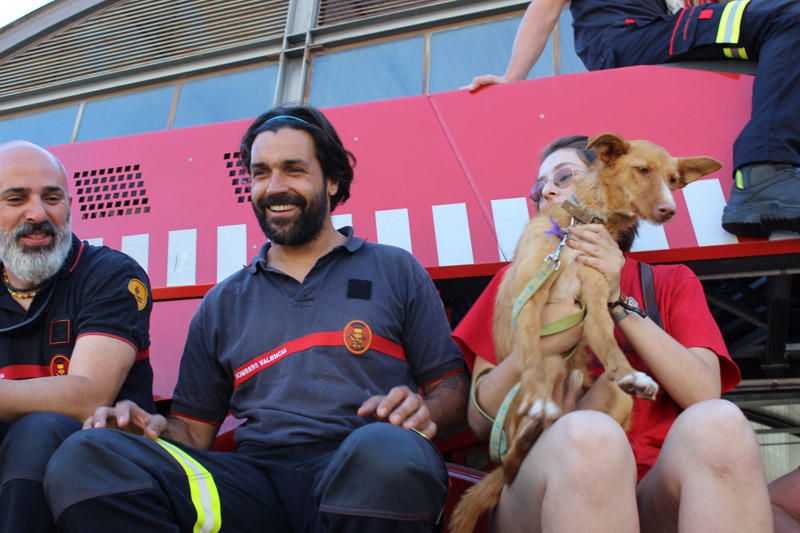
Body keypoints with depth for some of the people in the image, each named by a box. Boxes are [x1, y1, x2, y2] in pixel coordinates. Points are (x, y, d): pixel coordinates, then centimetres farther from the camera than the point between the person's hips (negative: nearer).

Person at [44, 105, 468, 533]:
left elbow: (451, 390, 13)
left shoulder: (396, 271, 16)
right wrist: (157, 428, -3)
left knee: (386, 449, -41)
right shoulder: (223, 303, 24)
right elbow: (194, 429, 21)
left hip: (366, 478, -2)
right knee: (86, 457, -22)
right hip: (257, 478, 3)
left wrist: (422, 413, -11)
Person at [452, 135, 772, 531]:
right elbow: (480, 419, 8)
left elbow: (705, 394, 3)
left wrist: (617, 302, -3)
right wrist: (542, 342, -8)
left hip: (656, 492, 1)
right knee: (587, 435, -35)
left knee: (718, 424, -31)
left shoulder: (672, 282, 23)